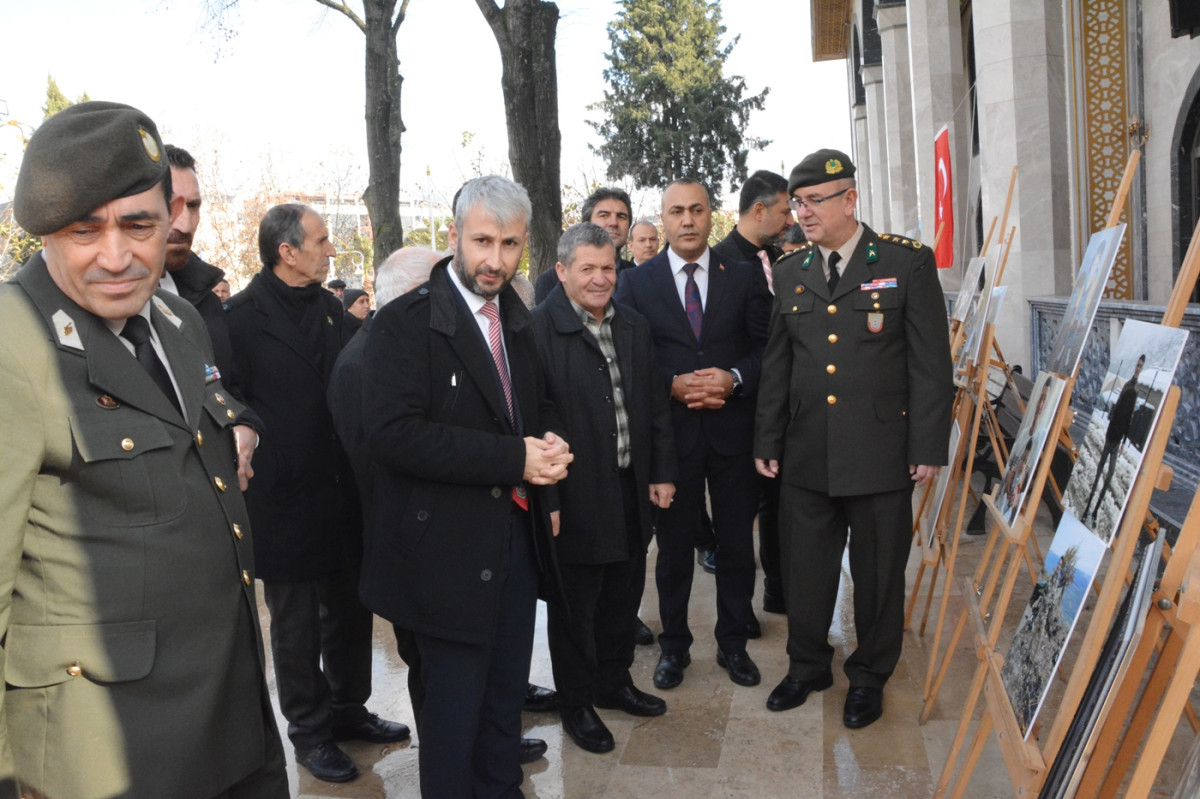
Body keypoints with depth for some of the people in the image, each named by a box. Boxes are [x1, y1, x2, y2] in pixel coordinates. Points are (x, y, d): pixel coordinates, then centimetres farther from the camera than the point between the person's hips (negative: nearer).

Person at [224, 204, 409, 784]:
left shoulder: (330, 307, 7)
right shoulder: (241, 317, -13)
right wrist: (261, 459, -12)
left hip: (343, 493, 6)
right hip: (286, 501, -6)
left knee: (350, 611, 18)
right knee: (296, 626, 11)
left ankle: (348, 709, 37)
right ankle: (310, 731, 28)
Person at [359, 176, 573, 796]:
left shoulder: (516, 320, 10)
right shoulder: (405, 324, -14)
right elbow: (393, 433, -25)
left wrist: (547, 450, 0)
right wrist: (514, 459, -25)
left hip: (518, 533, 7)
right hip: (450, 546, -7)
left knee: (506, 693, 20)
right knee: (454, 706, 6)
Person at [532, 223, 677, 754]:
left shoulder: (634, 328, 10)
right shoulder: (539, 329, -13)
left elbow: (655, 407, 13)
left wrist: (662, 472, 9)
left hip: (631, 489, 7)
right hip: (575, 495, -6)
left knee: (623, 595, 20)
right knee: (575, 606, 9)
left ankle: (614, 681, 40)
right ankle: (576, 703, 28)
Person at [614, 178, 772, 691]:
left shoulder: (744, 278, 4)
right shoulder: (636, 282, 2)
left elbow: (767, 346, 3)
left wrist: (734, 378, -15)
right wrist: (673, 385, -16)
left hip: (733, 428, 1)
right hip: (670, 431, -1)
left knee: (737, 542, 11)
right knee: (674, 543, 11)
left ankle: (733, 643, 28)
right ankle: (673, 645, 28)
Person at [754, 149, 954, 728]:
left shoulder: (908, 262, -3)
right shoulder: (789, 272, 9)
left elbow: (931, 363, -4)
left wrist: (929, 447, -8)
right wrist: (767, 442, 10)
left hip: (881, 455, -3)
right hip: (806, 456, 4)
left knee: (878, 571, 9)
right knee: (804, 569, 11)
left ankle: (869, 675, 30)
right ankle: (807, 665, 33)